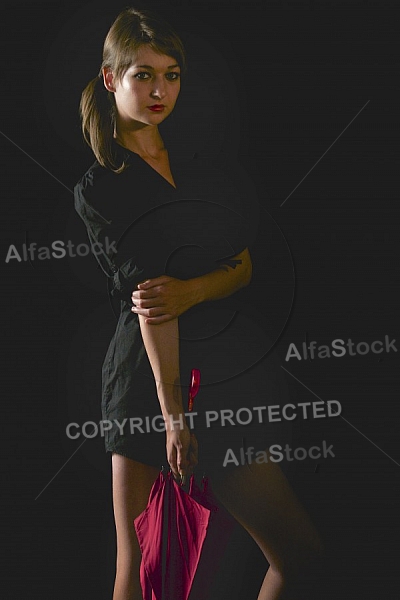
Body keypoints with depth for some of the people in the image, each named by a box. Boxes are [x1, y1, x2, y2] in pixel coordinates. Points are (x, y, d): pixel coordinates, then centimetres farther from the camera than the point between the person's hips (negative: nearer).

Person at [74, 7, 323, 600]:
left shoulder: (203, 172, 15)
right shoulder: (99, 189, -3)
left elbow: (245, 267, 9)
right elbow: (147, 297, -13)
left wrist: (193, 290, -14)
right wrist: (173, 412, -17)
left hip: (230, 367, 6)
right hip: (149, 375, -5)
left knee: (301, 552, 3)